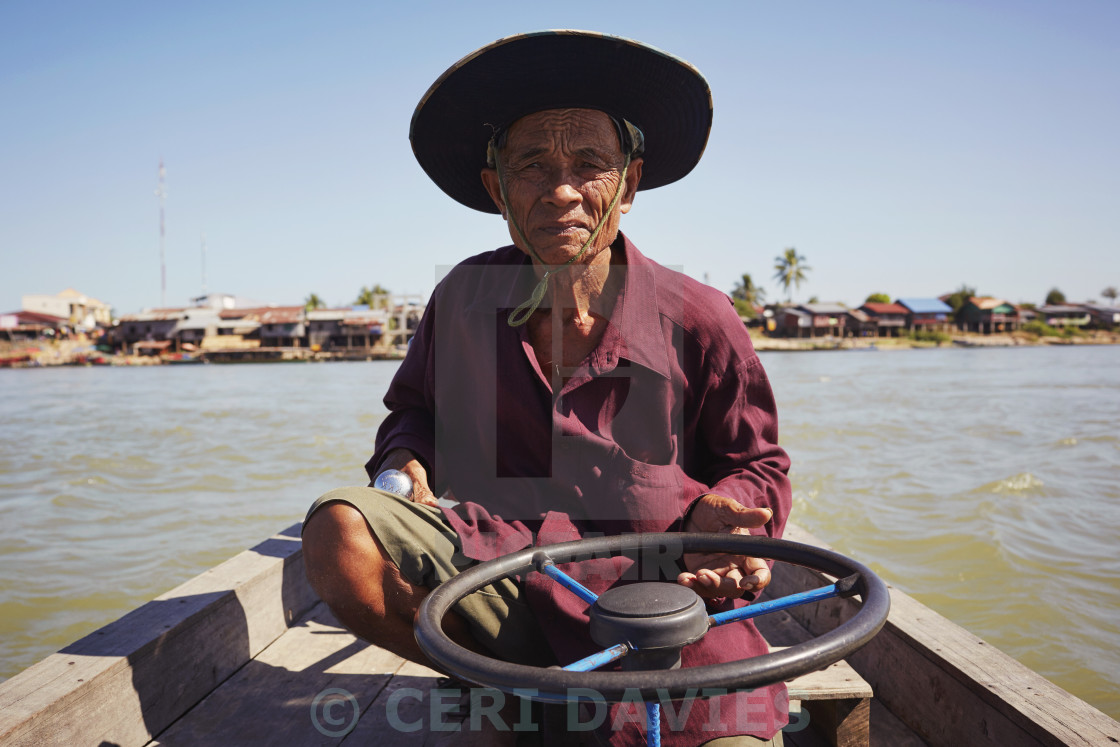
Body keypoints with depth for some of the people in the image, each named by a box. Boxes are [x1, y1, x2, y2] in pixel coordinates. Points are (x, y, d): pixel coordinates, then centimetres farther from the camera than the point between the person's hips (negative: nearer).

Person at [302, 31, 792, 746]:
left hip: (650, 588, -2)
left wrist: (710, 519, -14)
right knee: (339, 528, -21)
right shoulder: (465, 297, 2)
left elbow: (758, 466, 9)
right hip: (494, 568, 3)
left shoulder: (698, 320, -5)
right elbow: (415, 405, 22)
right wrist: (405, 459, -2)